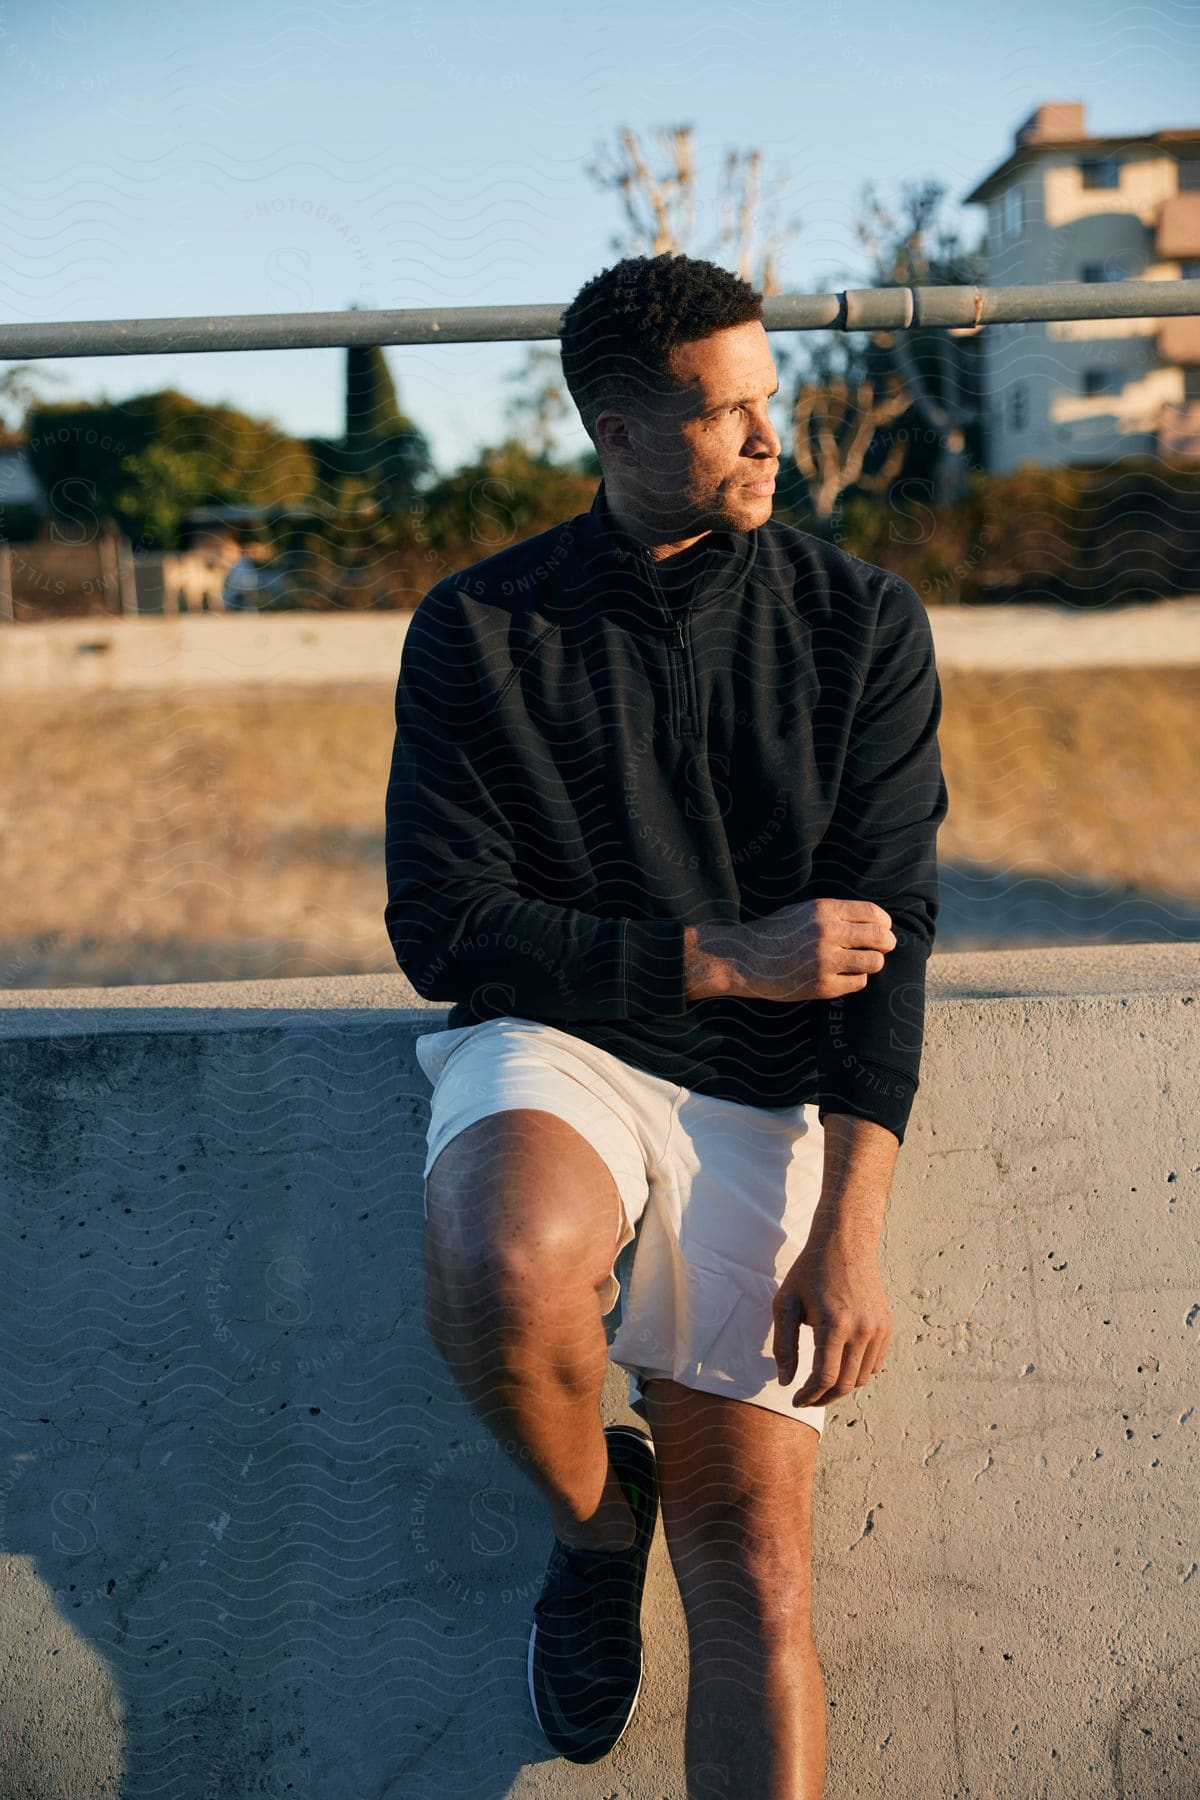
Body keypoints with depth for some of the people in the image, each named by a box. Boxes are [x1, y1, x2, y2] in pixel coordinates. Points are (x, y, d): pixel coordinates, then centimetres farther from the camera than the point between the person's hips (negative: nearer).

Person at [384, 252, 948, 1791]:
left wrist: (850, 1233, -14)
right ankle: (593, 1514, -1)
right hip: (551, 1046, 0)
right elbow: (443, 929, -5)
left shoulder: (863, 624, 2)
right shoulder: (479, 629, -1)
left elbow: (887, 930, -4)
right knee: (503, 1269, -34)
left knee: (748, 1537, -11)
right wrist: (726, 958, -12)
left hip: (766, 1092, 1)